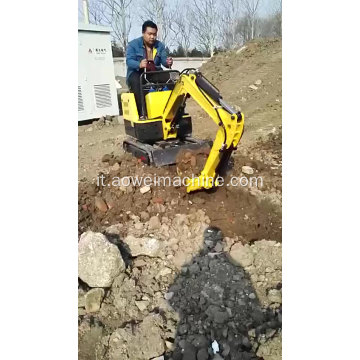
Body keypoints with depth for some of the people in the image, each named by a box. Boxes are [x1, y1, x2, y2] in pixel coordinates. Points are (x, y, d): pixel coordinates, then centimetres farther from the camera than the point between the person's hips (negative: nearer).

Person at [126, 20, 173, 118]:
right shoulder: (133, 44, -4)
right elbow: (129, 61, -19)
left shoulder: (160, 45, 8)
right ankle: (142, 112, -35)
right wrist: (139, 65, -42)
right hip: (137, 73, -3)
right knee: (137, 82, -37)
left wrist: (168, 62, -31)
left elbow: (164, 60, -4)